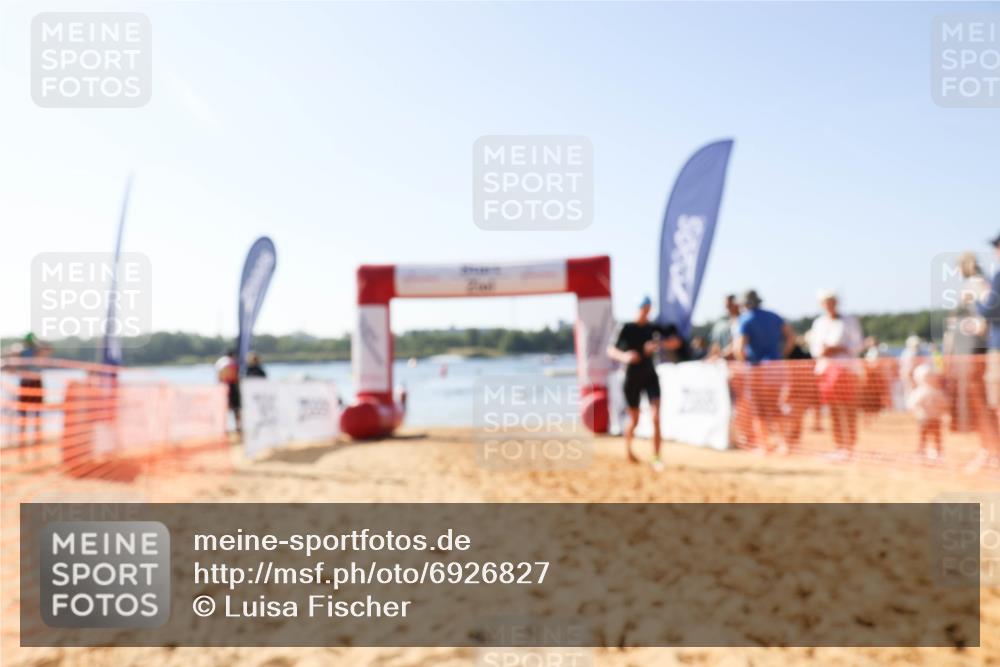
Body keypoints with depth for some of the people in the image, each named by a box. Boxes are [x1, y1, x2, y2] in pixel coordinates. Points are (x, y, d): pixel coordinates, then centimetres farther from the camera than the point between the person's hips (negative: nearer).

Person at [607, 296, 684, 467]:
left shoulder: (653, 327, 1)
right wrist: (624, 356, -34)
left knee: (655, 417, -11)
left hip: (650, 376, 2)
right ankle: (628, 448, 38)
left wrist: (659, 345, -19)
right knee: (634, 419, 10)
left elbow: (676, 342, -2)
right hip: (632, 377, -2)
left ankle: (656, 458, -5)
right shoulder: (627, 328, -7)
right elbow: (611, 350, -14)